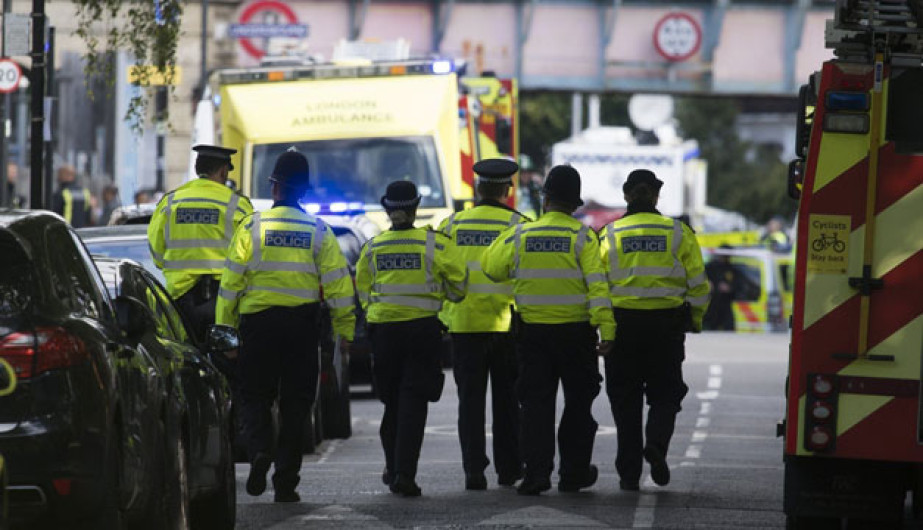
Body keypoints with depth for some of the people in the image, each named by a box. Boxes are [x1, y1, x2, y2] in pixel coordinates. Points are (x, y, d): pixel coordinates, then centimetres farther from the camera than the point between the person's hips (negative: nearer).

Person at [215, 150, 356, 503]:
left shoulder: (252, 228, -2)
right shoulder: (318, 232, 2)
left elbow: (231, 281, -4)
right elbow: (338, 282, 1)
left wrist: (224, 327, 1)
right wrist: (345, 329, 6)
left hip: (258, 319, -1)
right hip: (303, 324, 1)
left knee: (255, 394, 10)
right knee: (295, 402, 7)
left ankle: (260, 448, -19)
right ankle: (286, 481, 4)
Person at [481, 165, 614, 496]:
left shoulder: (519, 236, -2)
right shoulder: (582, 237, -7)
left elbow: (491, 269, 6)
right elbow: (596, 284, -14)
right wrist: (606, 328, -17)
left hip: (533, 331, 1)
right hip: (576, 331, -1)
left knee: (536, 403, 4)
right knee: (578, 403, 12)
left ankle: (537, 471, -8)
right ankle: (574, 473, 18)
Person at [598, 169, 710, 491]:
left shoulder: (610, 235, 1)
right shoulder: (677, 232, 2)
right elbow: (697, 283, 1)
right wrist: (695, 319, 14)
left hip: (623, 322, 0)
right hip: (667, 325, 0)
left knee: (625, 398, 8)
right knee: (665, 392, 13)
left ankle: (629, 472, 7)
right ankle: (657, 444, -14)